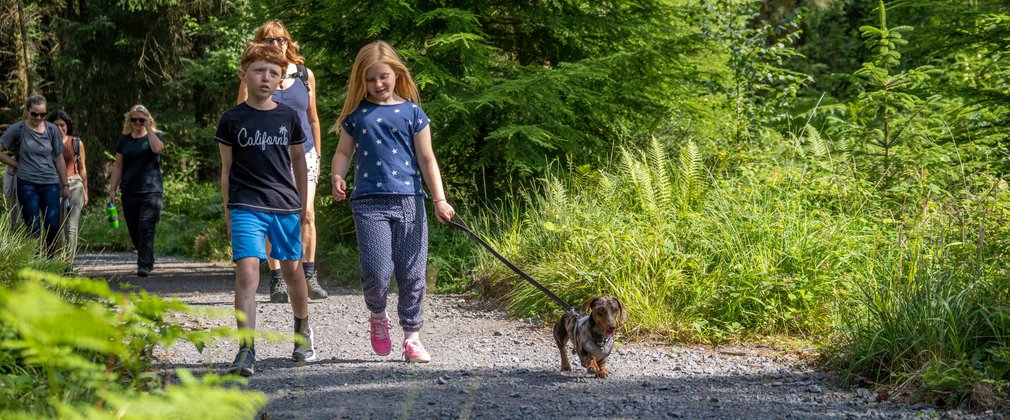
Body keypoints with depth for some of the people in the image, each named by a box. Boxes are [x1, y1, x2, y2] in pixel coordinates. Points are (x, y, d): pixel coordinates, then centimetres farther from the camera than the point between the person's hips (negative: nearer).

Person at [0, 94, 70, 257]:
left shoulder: (52, 130, 6)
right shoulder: (18, 129, -1)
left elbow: (59, 159, 12)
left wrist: (65, 185, 11)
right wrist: (16, 164, -1)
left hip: (50, 184, 2)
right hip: (27, 184, -2)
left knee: (53, 227, -5)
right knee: (34, 228, -4)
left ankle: (49, 260, 11)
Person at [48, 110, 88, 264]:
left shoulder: (77, 143, 7)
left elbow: (82, 169, 12)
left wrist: (85, 191, 12)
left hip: (74, 185, -1)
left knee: (71, 226, -10)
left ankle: (69, 262, -13)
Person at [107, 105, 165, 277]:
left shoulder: (155, 136, 6)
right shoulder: (124, 140, 14)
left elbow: (157, 148, -20)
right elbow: (118, 167, 14)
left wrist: (148, 129, -10)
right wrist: (112, 190, 7)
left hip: (151, 191, -4)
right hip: (130, 193, 4)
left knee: (146, 229, -15)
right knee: (134, 232, 6)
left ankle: (144, 266, -15)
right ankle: (148, 261, 24)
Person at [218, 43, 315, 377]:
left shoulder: (288, 117, 7)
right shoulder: (232, 120, 1)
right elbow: (226, 168, 6)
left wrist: (304, 203, 15)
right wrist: (228, 211, 4)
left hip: (286, 205, 3)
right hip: (246, 207, -2)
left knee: (293, 270, 12)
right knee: (247, 272, -16)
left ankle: (303, 331, 38)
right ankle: (246, 352, -18)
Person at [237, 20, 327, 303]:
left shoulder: (305, 75, 10)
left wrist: (318, 154, 18)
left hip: (302, 153, 2)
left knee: (306, 214, -9)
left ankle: (309, 277, 1)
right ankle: (277, 281, 2)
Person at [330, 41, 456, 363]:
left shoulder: (412, 112, 9)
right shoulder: (356, 113, 10)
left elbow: (426, 159, 9)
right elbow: (343, 152, 15)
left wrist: (440, 200, 1)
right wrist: (337, 177, -7)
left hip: (409, 200, 1)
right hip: (369, 202, -1)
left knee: (412, 274, 1)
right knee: (376, 270, -14)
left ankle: (412, 336, 16)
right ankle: (377, 317, 16)